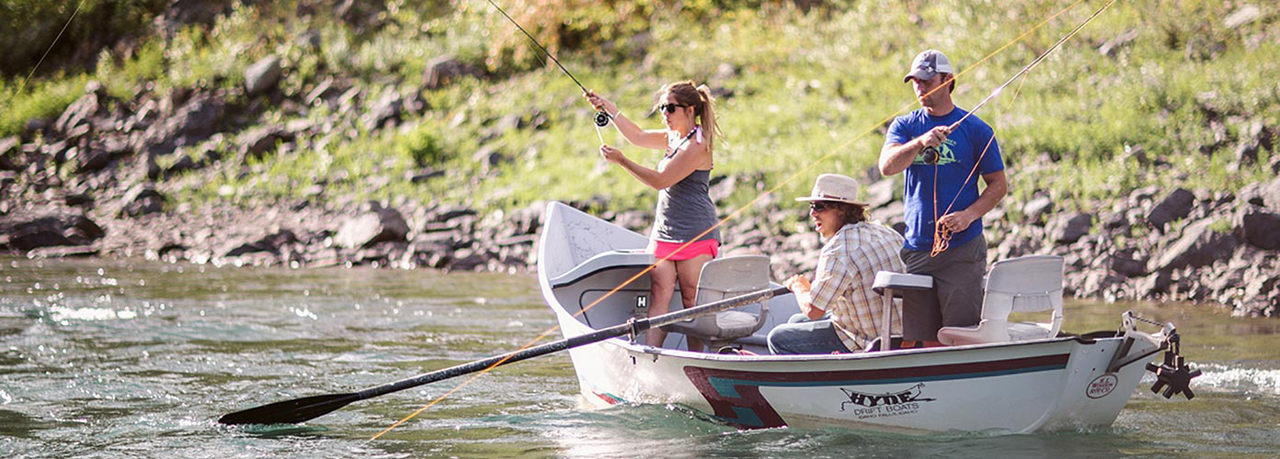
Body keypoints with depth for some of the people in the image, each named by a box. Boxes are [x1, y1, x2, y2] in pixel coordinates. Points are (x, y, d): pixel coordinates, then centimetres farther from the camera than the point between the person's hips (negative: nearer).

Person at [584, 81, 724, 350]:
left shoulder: (697, 146, -14)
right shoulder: (673, 138, 15)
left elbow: (661, 180, -18)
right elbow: (638, 137, 24)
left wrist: (621, 160, -16)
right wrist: (609, 108, 14)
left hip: (696, 235, -8)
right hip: (664, 234, 8)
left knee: (692, 301, -6)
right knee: (659, 295, -5)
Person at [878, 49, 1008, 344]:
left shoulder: (975, 129, 2)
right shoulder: (904, 126, 10)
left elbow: (999, 184, 4)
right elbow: (887, 166, -9)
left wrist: (969, 215, -13)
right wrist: (920, 143, -26)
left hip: (962, 249, -3)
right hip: (916, 248, 3)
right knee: (925, 339, 5)